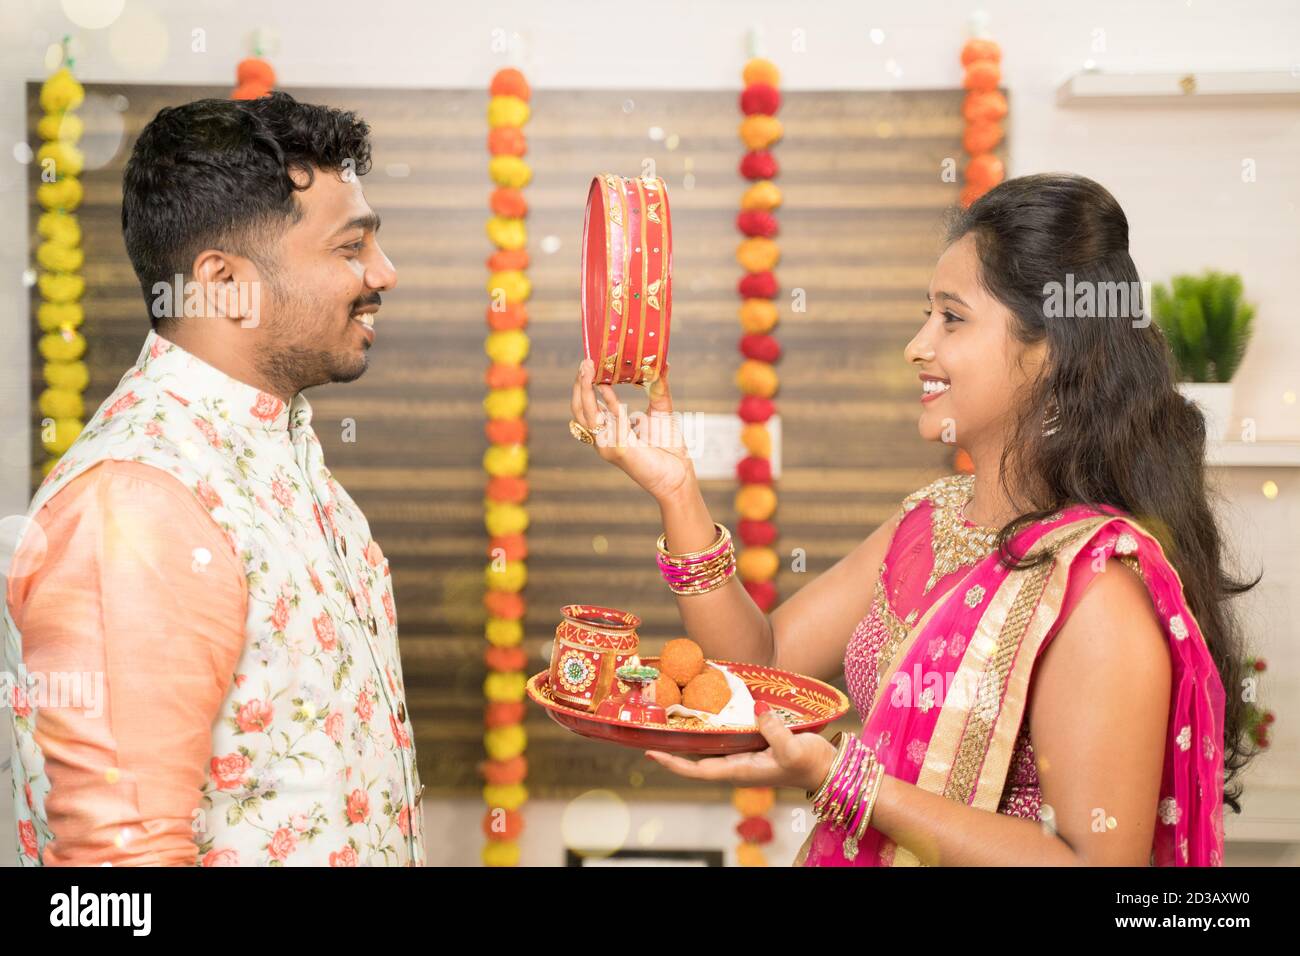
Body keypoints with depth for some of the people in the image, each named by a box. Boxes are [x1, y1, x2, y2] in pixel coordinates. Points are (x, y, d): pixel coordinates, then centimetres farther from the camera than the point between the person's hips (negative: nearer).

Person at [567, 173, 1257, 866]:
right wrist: (675, 490, -5)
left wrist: (842, 779, -23)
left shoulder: (1100, 583, -18)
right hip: (852, 850, 6)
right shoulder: (929, 519, 5)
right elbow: (763, 660, 6)